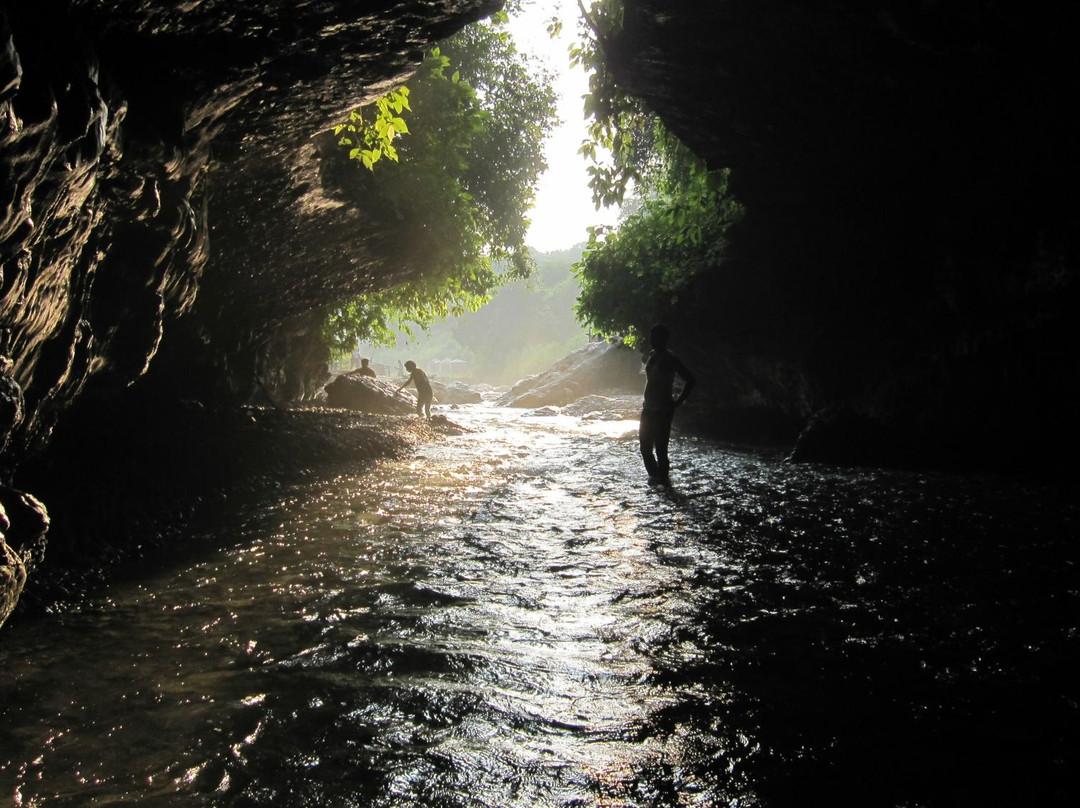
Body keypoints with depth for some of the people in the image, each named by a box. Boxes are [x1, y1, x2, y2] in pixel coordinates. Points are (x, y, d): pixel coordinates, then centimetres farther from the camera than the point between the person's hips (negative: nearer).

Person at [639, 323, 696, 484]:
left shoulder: (670, 359, -15)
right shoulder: (651, 355, 10)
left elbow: (691, 380, -14)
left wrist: (678, 401, -13)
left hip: (662, 411, -8)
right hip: (648, 409, 8)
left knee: (660, 448, -3)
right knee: (645, 447, 13)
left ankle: (662, 477, 10)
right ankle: (654, 474, 27)